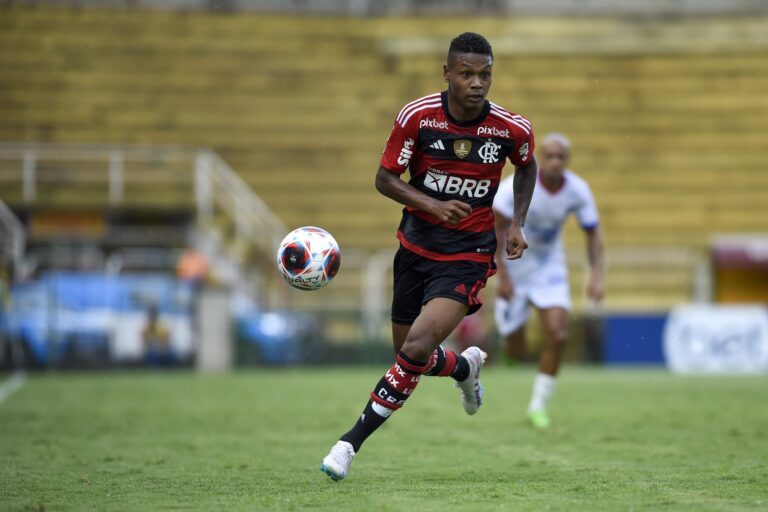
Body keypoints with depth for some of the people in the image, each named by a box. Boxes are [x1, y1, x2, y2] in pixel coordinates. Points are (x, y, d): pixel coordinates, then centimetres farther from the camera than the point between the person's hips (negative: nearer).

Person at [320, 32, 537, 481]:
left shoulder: (512, 129, -10)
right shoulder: (417, 117, -12)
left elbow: (527, 167, 13)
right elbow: (385, 178, -5)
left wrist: (517, 223, 2)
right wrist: (432, 205, -21)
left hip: (467, 256, -3)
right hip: (416, 246, 3)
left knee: (417, 349, -20)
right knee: (406, 354, 10)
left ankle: (352, 441, -8)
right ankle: (466, 367, 44)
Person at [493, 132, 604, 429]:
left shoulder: (578, 190, -13)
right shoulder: (518, 185, -23)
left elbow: (593, 233, -1)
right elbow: (494, 228, -17)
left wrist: (596, 275, -13)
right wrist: (502, 276, -20)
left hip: (550, 265, 2)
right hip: (514, 264, -2)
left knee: (558, 335, -18)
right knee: (516, 354, 0)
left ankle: (538, 405, -2)